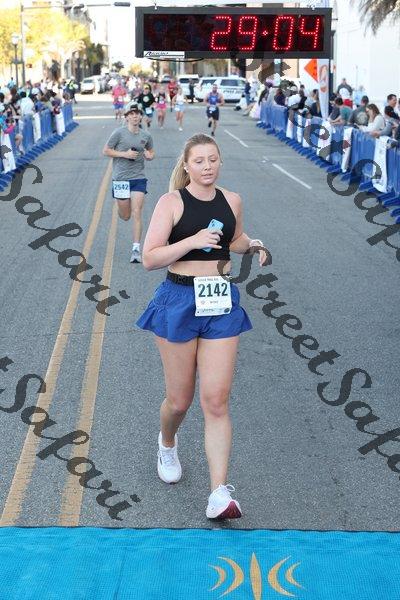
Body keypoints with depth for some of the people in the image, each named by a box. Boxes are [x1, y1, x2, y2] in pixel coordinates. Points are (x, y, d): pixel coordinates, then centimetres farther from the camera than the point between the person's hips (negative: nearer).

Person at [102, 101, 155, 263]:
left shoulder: (146, 136, 5)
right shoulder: (119, 133, -7)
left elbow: (151, 152, 20)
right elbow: (106, 151, -2)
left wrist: (149, 156, -4)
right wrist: (124, 154, -14)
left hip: (139, 178, 2)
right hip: (121, 178, -2)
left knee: (137, 214, -8)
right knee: (125, 216, 9)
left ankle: (136, 249, -5)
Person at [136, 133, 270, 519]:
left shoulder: (231, 201, 7)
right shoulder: (171, 202, -6)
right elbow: (149, 258, -11)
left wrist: (253, 246, 5)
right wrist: (192, 241, -22)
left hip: (222, 303, 3)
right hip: (179, 301, -2)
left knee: (216, 401, -5)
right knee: (180, 400, 9)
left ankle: (219, 494, -6)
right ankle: (167, 444, 45)